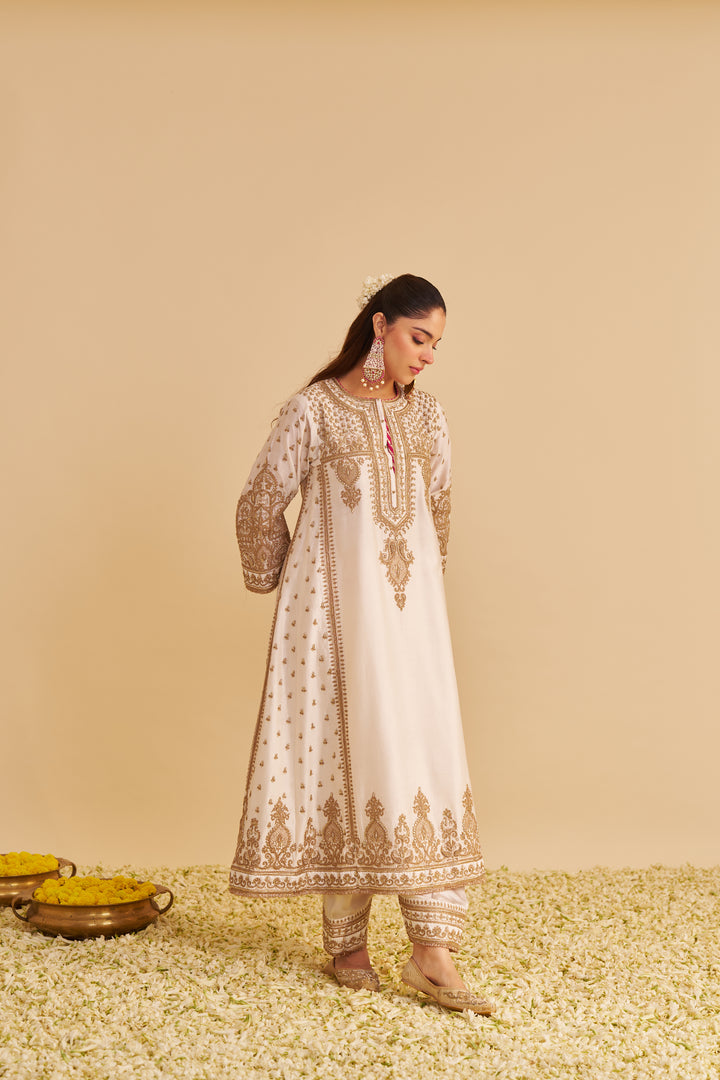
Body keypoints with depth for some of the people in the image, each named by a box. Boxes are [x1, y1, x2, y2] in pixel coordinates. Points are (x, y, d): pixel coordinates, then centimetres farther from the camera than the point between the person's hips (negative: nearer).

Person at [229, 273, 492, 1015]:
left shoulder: (426, 416, 9)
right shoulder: (316, 410, -5)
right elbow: (260, 503, 3)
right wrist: (277, 580, 13)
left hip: (411, 609, 4)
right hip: (335, 611, -4)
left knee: (428, 754, -3)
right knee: (343, 752, 0)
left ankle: (433, 955, -1)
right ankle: (345, 943, 14)